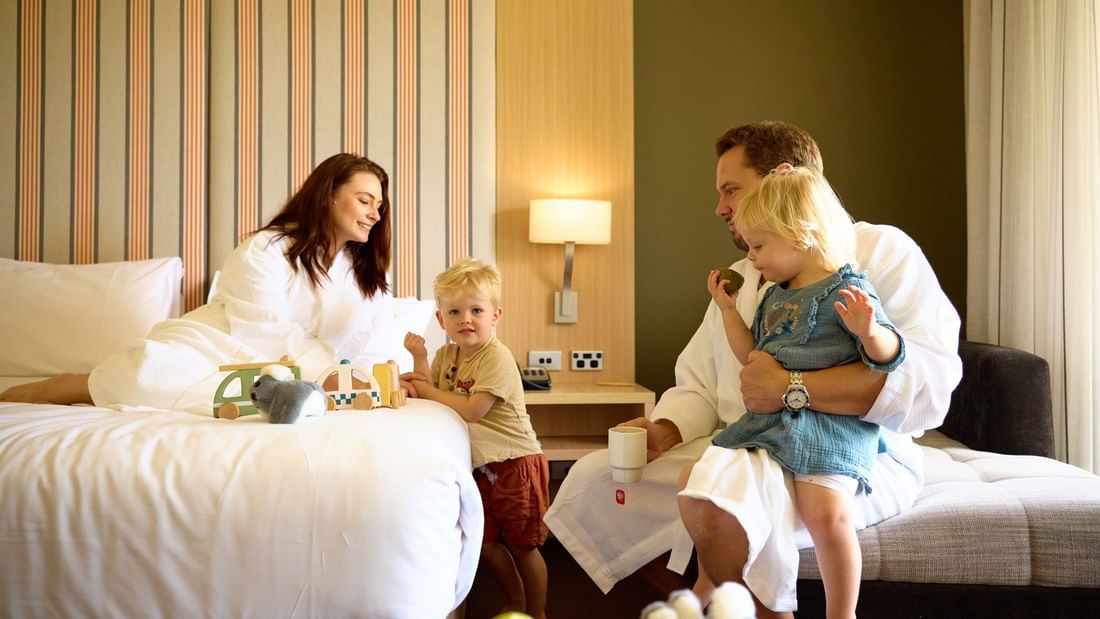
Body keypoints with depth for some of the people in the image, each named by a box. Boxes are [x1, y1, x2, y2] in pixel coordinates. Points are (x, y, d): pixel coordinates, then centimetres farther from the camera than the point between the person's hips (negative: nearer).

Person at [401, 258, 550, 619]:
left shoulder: (497, 358, -21)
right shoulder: (447, 354, 5)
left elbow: (472, 411, -27)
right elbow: (432, 392, 0)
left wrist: (426, 390, -18)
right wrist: (419, 358, -15)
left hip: (516, 463, -7)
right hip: (482, 466, 8)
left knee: (522, 546, 5)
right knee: (485, 542, 15)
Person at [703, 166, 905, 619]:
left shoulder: (848, 290, -8)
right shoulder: (773, 297, 17)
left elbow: (889, 355, -14)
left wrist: (868, 331, -35)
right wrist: (728, 309, 21)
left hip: (831, 425, -8)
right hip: (768, 419, 8)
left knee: (825, 511, -28)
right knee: (696, 480, 3)